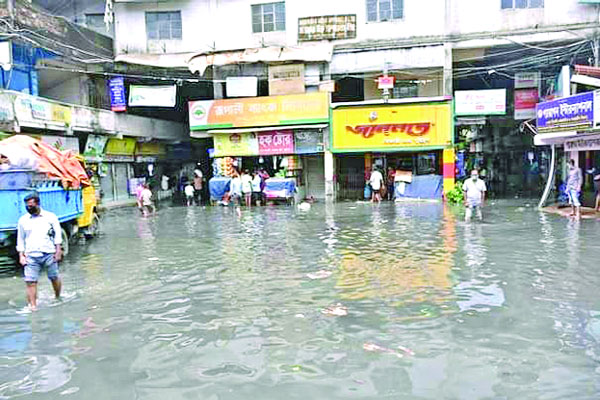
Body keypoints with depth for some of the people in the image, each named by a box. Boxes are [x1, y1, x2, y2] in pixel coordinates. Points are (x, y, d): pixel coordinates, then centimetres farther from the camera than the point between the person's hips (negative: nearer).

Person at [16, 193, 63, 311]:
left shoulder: (50, 217, 3)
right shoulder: (23, 220, 9)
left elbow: (58, 235, 4)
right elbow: (20, 239, 13)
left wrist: (58, 250, -3)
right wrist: (21, 255, 6)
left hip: (49, 254, -1)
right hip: (31, 256, 1)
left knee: (55, 278, 8)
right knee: (30, 281, -6)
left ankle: (58, 298, 31)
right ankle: (33, 306, 0)